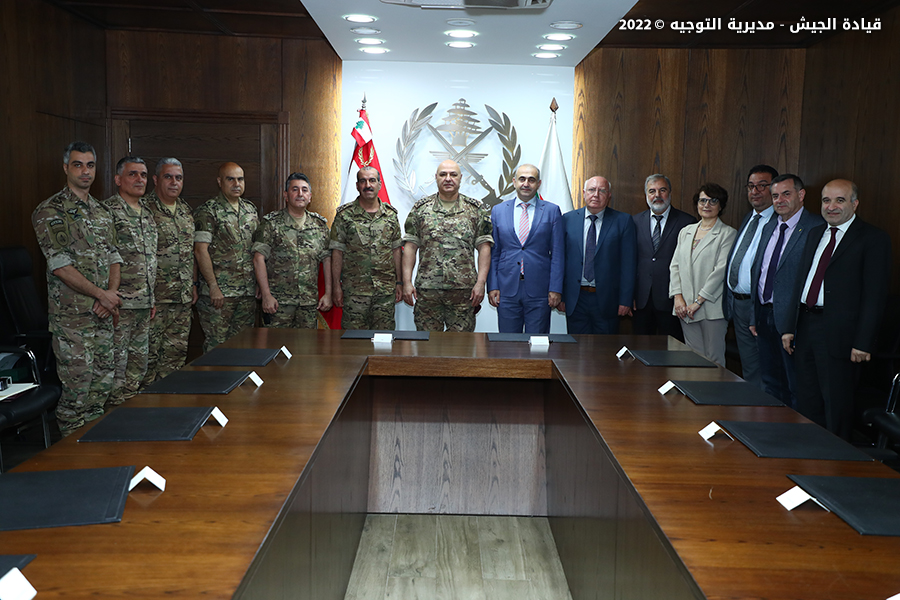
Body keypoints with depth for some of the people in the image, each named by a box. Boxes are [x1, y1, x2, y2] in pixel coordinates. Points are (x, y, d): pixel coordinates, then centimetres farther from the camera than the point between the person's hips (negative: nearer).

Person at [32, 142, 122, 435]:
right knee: (77, 385, -3)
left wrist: (111, 294, -5)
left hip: (102, 314, 7)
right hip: (72, 316, -7)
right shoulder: (50, 211, -7)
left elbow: (114, 257, 13)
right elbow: (60, 266, -15)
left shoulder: (101, 211, 15)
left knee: (104, 381, 12)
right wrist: (103, 295, -13)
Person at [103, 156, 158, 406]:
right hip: (121, 303, -8)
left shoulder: (147, 213, 16)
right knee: (116, 366, -2)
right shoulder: (108, 211, -9)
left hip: (144, 304, 8)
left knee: (138, 367, 14)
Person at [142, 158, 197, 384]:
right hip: (155, 297, -6)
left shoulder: (187, 211, 13)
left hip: (183, 298, 7)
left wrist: (193, 284, 16)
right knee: (149, 352, 0)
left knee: (177, 352, 12)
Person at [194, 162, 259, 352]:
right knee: (216, 345, -3)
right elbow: (200, 250, -11)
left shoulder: (250, 209, 14)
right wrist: (213, 287, -16)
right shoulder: (208, 211, -5)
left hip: (248, 292, 6)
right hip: (219, 292, -6)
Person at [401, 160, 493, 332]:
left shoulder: (476, 209, 7)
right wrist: (407, 282, -2)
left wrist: (481, 282, -7)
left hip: (464, 290, 0)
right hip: (427, 290, 1)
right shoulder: (421, 208, 8)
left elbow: (484, 247, 2)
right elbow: (410, 246, 6)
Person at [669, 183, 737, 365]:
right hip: (685, 308, 5)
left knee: (713, 359, -2)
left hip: (712, 307, -4)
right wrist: (678, 297, -2)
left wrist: (698, 302, -13)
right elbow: (675, 265, 11)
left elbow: (721, 269, -10)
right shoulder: (685, 232, 16)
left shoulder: (728, 234, -1)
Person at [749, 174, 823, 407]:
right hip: (764, 316, 7)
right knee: (770, 385, 17)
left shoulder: (817, 228, -11)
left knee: (797, 389, 3)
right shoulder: (769, 227, 13)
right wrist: (754, 317, 14)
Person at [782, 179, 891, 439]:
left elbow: (875, 296, -12)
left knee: (836, 406, 4)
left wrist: (863, 342, -17)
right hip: (805, 326, 6)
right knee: (806, 403, 14)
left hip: (838, 334, -6)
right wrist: (791, 327, 11)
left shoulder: (874, 239, -7)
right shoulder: (815, 233, 14)